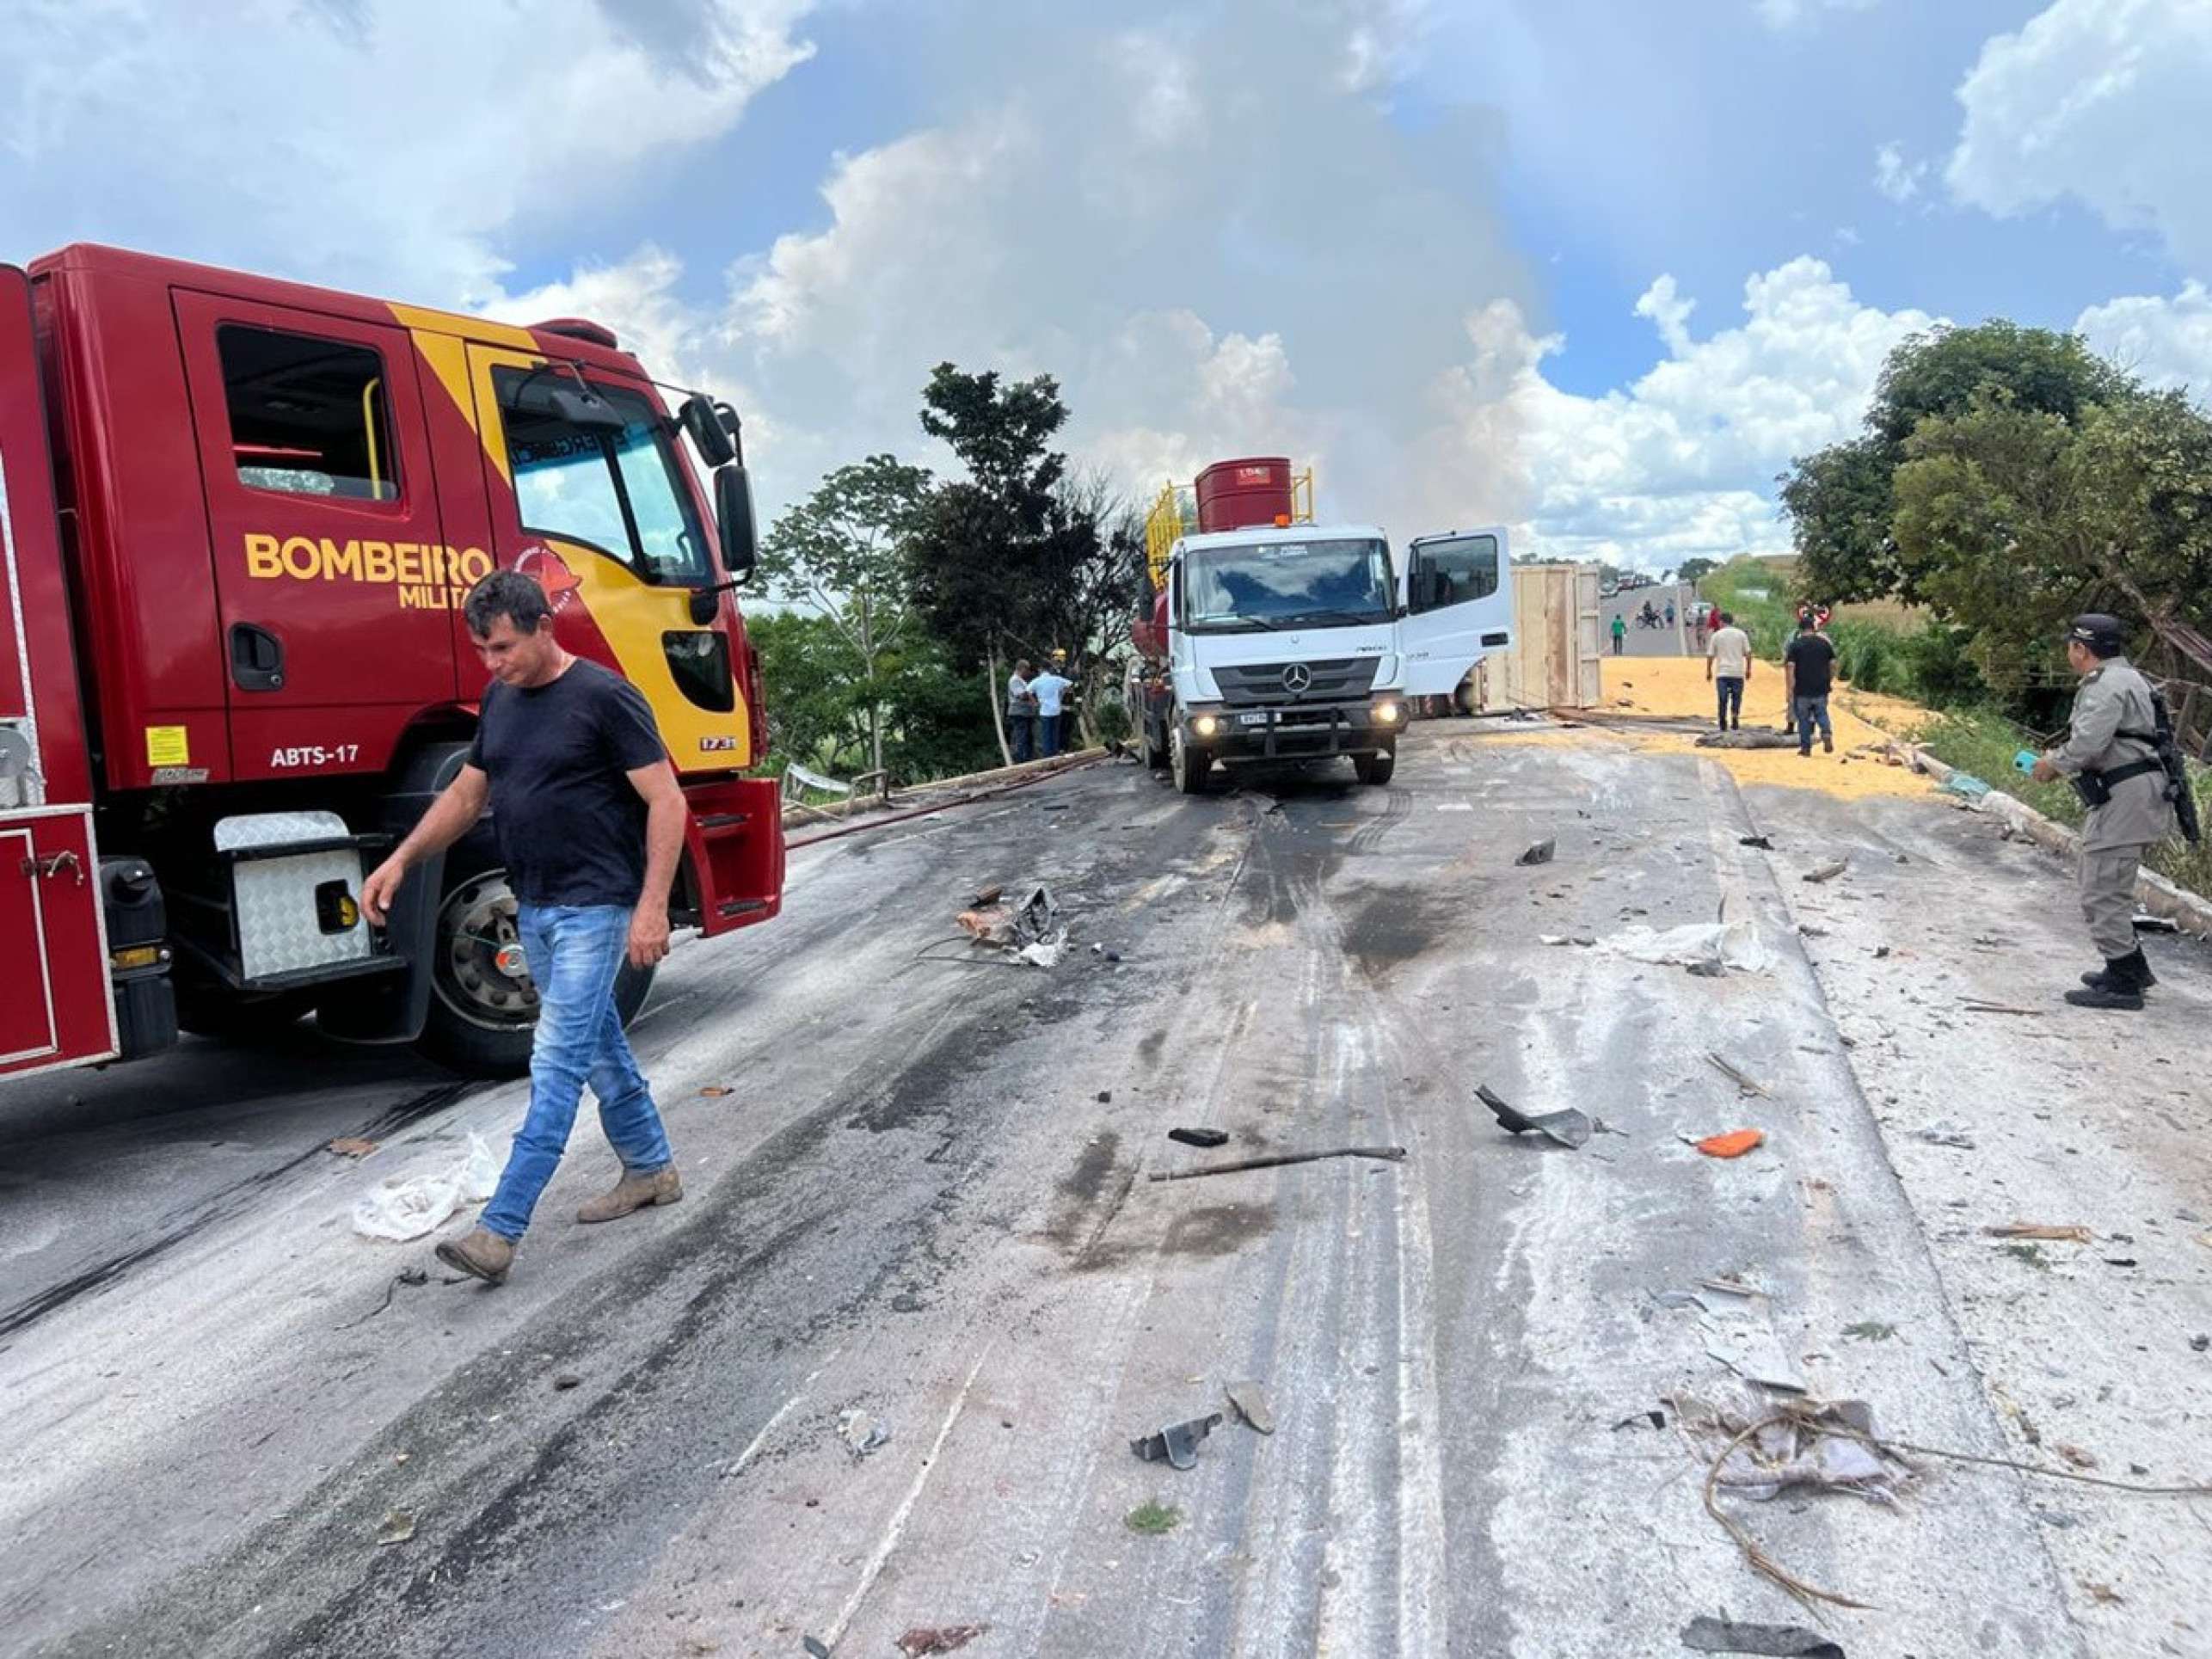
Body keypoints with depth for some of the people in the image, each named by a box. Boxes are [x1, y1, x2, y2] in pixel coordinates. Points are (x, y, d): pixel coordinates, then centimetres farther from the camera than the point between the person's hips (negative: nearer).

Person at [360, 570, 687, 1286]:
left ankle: (500, 1230, -7)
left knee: (557, 1062, -7)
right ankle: (651, 1169, 31)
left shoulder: (605, 697, -14)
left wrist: (653, 907, -21)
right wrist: (400, 861, 8)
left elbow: (666, 802, -15)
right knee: (598, 1046, 16)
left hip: (594, 909, -8)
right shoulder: (500, 699, 9)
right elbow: (468, 793, 18)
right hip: (534, 908, 8)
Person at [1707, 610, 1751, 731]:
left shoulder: (1717, 635, 3)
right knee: (1736, 698, 8)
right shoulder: (1741, 634, 5)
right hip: (1738, 672, 1)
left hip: (1722, 673, -1)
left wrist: (1709, 671, 12)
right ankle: (1735, 722, -2)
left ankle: (1723, 724, -1)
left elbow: (1710, 655, 3)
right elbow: (1748, 654, 3)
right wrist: (1748, 670, 12)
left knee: (1723, 699, 2)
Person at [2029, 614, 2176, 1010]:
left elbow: (2087, 742, -25)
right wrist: (2058, 761, 13)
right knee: (2109, 888, 22)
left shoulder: (2108, 685, -15)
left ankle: (2123, 984, -1)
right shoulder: (2123, 679, 19)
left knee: (2102, 895, -6)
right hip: (2126, 795, 11)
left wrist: (2053, 764, -7)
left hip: (2125, 798, -11)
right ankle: (2130, 967, 32)